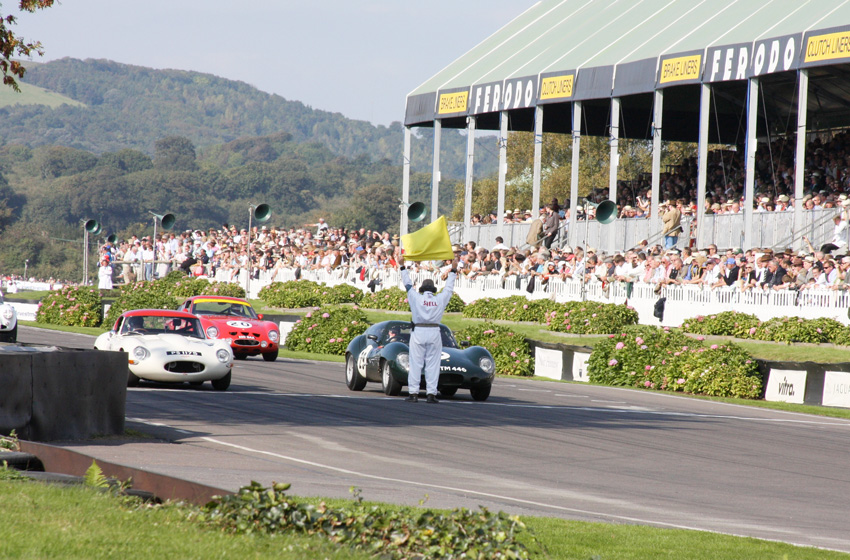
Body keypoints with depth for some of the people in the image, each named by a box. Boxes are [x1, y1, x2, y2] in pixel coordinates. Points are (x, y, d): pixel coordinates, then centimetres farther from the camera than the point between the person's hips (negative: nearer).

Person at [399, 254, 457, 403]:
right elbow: (449, 288, 18)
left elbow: (408, 284, 10)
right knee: (433, 364, 3)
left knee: (416, 363, 0)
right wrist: (453, 270, 30)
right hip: (434, 333, 1)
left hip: (418, 332, -1)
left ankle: (413, 393, -3)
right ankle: (431, 393, -1)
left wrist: (402, 267, 21)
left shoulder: (416, 298, -1)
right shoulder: (441, 299, 4)